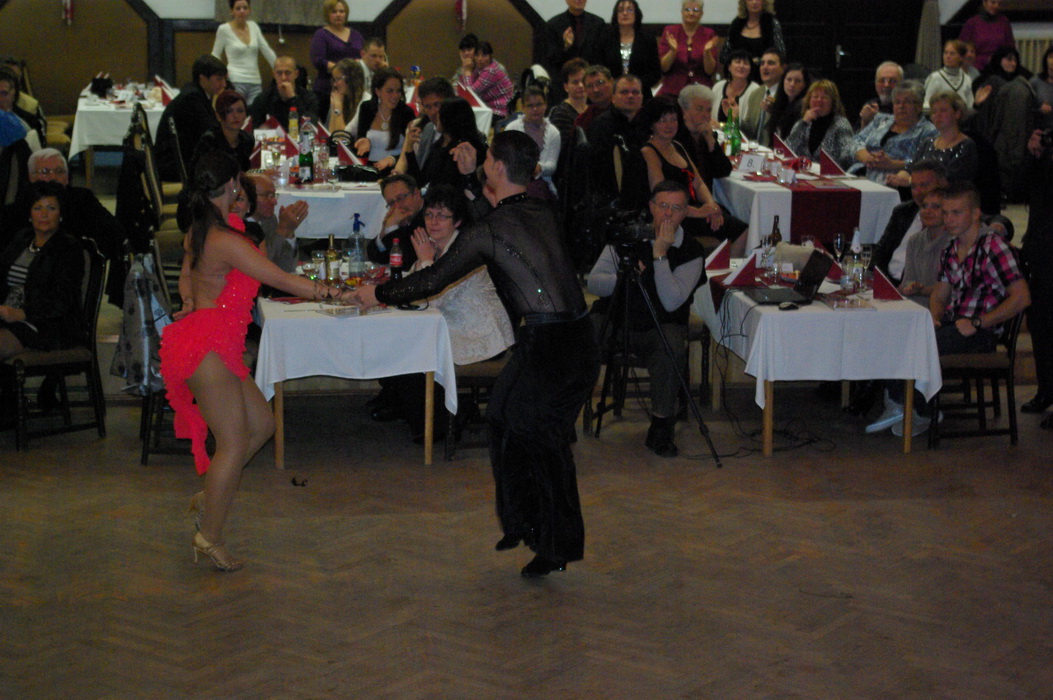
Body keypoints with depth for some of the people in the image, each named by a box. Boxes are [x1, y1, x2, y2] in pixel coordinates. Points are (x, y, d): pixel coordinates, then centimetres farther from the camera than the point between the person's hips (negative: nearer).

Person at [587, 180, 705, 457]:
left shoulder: (692, 252, -6)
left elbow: (671, 302, -20)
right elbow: (593, 282, -1)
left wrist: (660, 254, -21)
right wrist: (623, 279, -20)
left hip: (660, 327, -2)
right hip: (614, 320, 2)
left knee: (672, 351, -35)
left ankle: (661, 428, -18)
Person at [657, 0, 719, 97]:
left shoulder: (709, 34, 3)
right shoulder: (669, 32, 4)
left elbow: (710, 71, -2)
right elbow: (663, 68, -2)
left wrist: (707, 52, -18)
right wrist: (673, 50, -18)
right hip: (672, 92, 0)